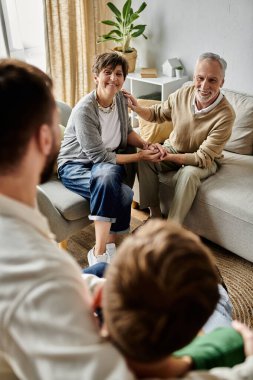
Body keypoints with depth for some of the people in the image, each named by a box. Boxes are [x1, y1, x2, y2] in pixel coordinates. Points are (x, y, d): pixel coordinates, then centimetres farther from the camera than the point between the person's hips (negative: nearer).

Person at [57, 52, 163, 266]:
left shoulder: (121, 99, -3)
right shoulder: (84, 110, -24)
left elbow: (127, 132, 14)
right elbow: (99, 156, -22)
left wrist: (146, 145, -6)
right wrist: (140, 156, -20)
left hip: (108, 162, 5)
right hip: (75, 166, -5)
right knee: (123, 194, -31)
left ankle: (108, 247, -17)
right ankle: (100, 254, -20)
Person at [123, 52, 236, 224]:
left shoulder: (225, 115, -26)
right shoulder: (183, 94, -12)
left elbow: (203, 158, -26)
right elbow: (157, 113, 7)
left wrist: (168, 157, -30)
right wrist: (137, 108, -13)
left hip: (204, 162, -4)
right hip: (173, 148, 4)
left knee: (189, 173, -37)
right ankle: (155, 215, -12)